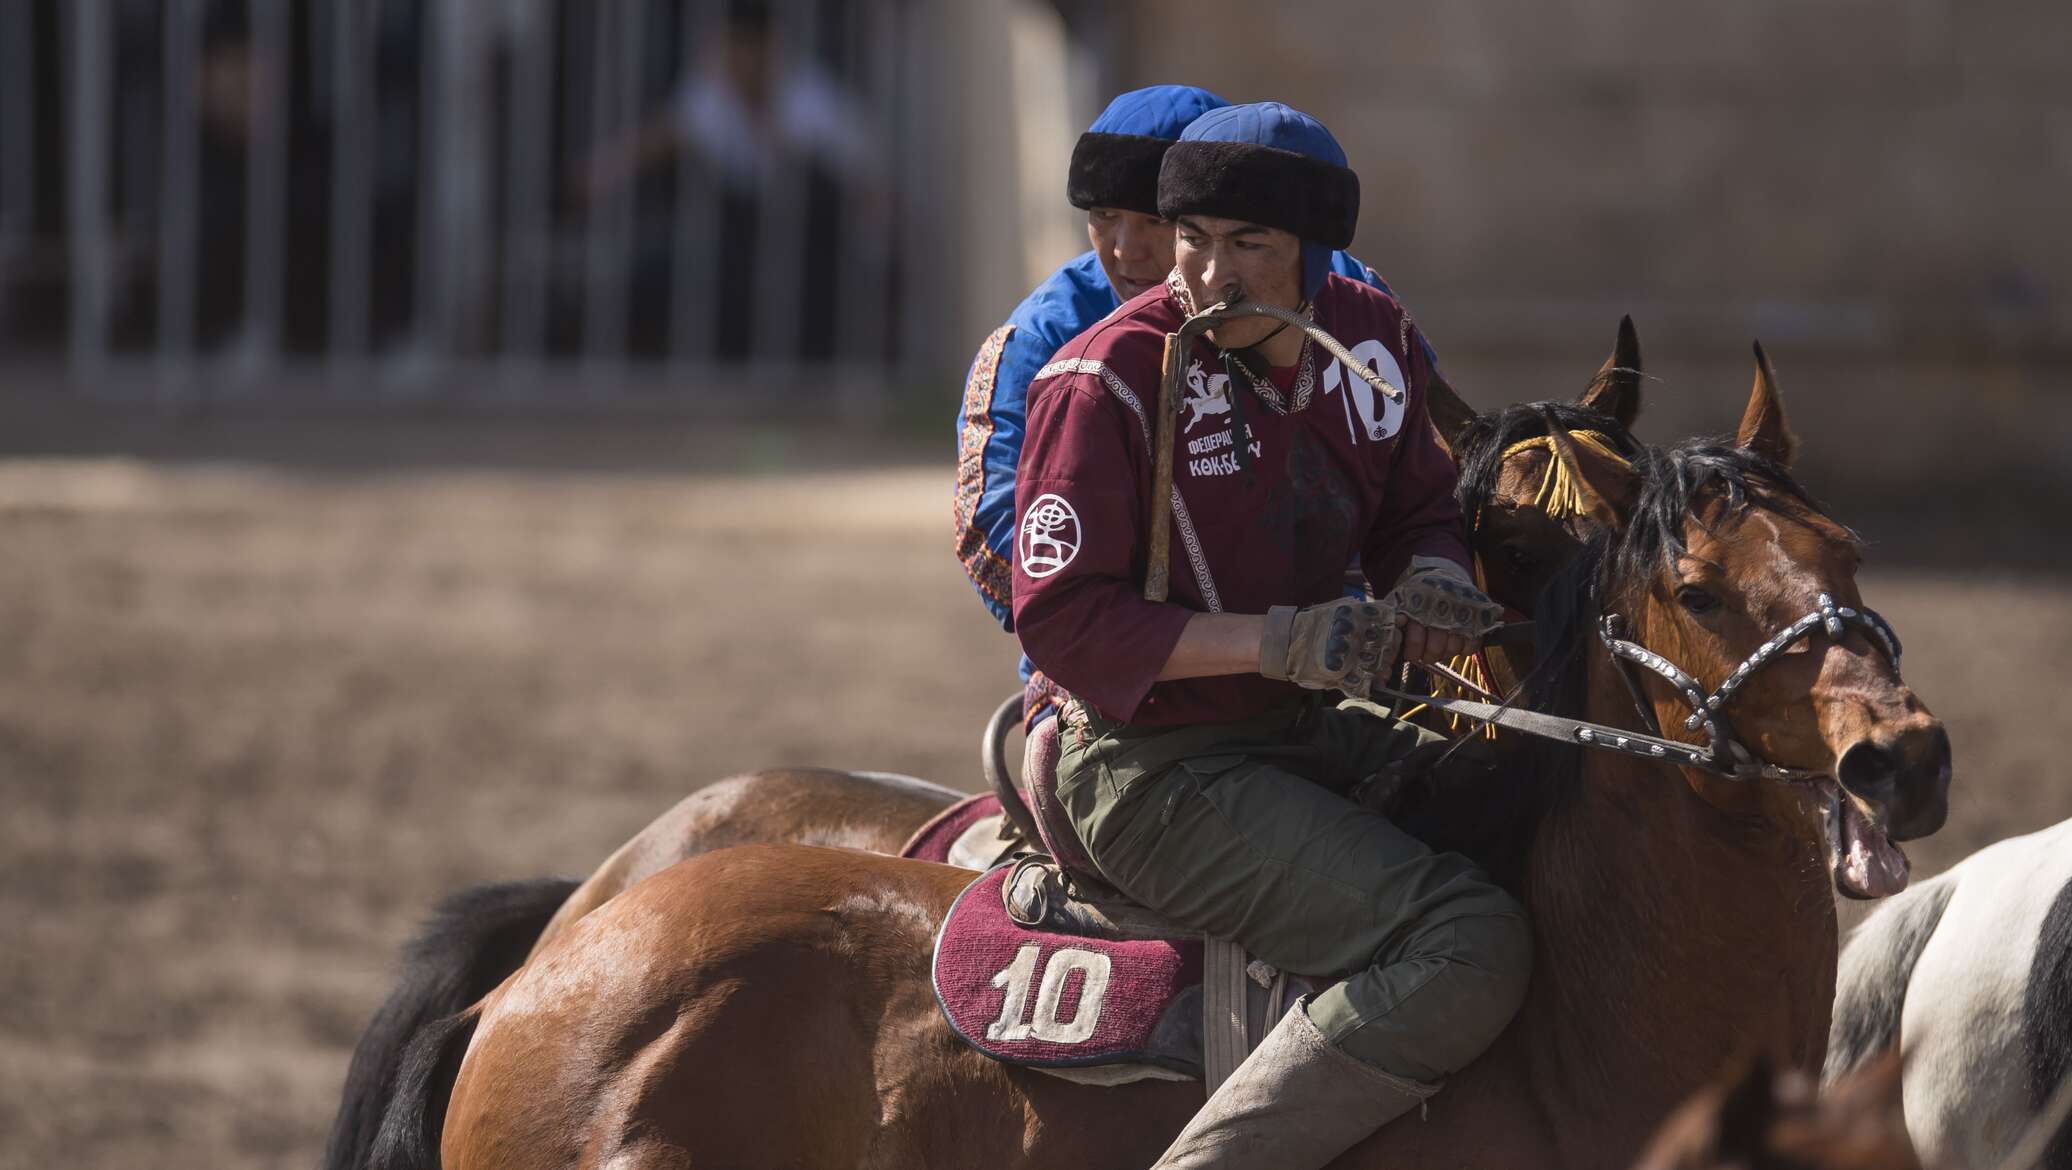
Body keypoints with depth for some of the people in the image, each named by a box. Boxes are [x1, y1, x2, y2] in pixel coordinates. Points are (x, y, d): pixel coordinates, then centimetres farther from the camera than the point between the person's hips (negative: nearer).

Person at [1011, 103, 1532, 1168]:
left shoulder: (1373, 340, 4)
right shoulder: (1106, 382, -16)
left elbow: (1416, 514, 16)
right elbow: (1061, 619, -17)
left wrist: (1433, 581, -10)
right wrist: (1279, 640, -26)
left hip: (1315, 733, 8)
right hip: (1157, 770, -8)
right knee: (1467, 949, -26)